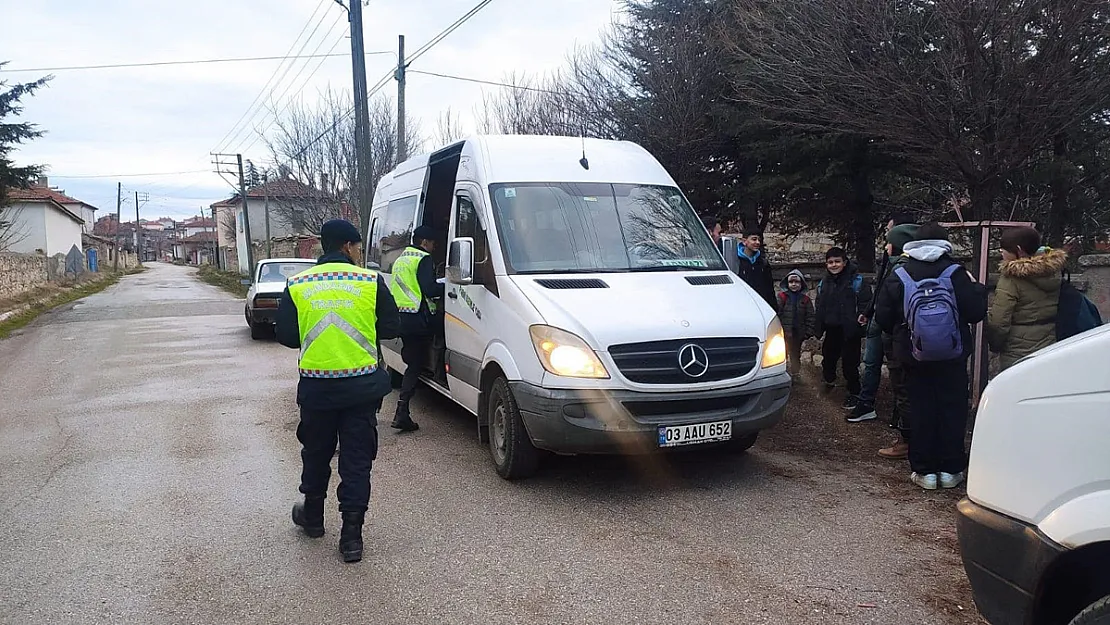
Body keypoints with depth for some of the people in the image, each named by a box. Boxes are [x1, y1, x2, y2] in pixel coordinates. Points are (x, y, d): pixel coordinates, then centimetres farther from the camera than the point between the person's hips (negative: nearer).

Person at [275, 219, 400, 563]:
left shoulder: (297, 285, 0)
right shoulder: (371, 281, -4)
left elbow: (285, 335, 2)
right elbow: (391, 327, 0)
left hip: (316, 387, 2)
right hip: (361, 386, -1)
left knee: (316, 453, 21)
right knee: (357, 460, 7)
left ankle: (312, 516, 39)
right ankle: (351, 535, 8)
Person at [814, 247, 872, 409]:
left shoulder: (857, 281, -9)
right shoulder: (824, 283, 11)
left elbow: (865, 305, -14)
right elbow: (820, 308, 17)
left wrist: (860, 325, -23)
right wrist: (818, 328, 12)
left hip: (850, 331, -6)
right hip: (831, 330, 6)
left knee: (850, 363, -2)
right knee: (828, 358, 21)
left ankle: (854, 394, 12)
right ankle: (829, 380, 47)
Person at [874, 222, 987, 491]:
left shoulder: (899, 276, -4)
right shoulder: (955, 273, -8)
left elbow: (882, 317, -3)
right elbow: (976, 312, -10)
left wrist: (900, 333, 17)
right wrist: (975, 287, 8)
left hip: (915, 356, 1)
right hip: (952, 356, -1)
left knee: (921, 411, 7)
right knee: (952, 409, 9)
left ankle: (924, 471, 10)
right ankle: (950, 469, 14)